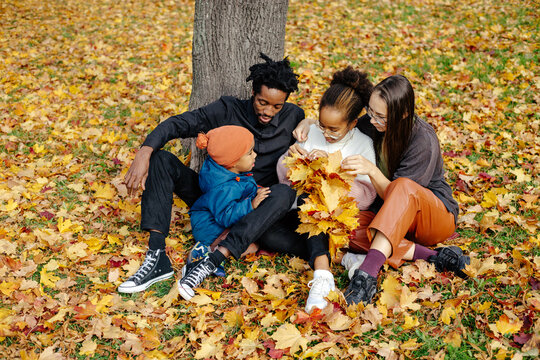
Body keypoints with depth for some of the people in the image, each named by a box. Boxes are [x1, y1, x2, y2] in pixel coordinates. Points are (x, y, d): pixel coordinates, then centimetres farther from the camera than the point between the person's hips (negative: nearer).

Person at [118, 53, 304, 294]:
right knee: (161, 160, -18)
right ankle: (157, 257, -32)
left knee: (284, 194, -34)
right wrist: (144, 153, -28)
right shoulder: (228, 111, -4)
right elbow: (178, 124, -13)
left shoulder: (293, 118, 0)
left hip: (251, 209, -1)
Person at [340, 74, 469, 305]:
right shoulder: (370, 125, -8)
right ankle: (431, 257, -29)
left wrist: (372, 170, -40)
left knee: (404, 187, -40)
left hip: (436, 216, -5)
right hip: (389, 216, 5)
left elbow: (393, 192, -23)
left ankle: (367, 274, -52)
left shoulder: (423, 140, -23)